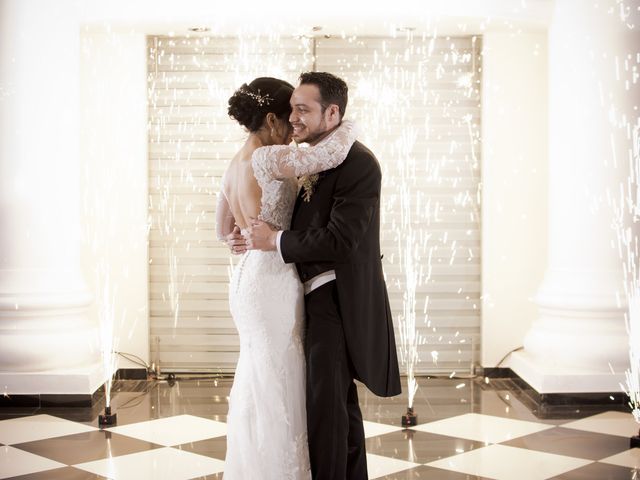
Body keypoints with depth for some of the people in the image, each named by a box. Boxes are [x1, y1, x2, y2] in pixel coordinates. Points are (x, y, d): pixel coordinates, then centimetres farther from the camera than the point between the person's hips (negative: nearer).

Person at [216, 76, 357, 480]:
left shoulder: (236, 164, 10)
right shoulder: (269, 158, -17)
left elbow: (224, 231, 20)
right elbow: (331, 154, -29)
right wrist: (349, 125, -9)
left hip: (250, 278, 10)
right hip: (271, 284, -10)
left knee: (257, 388, 19)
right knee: (277, 389, 0)